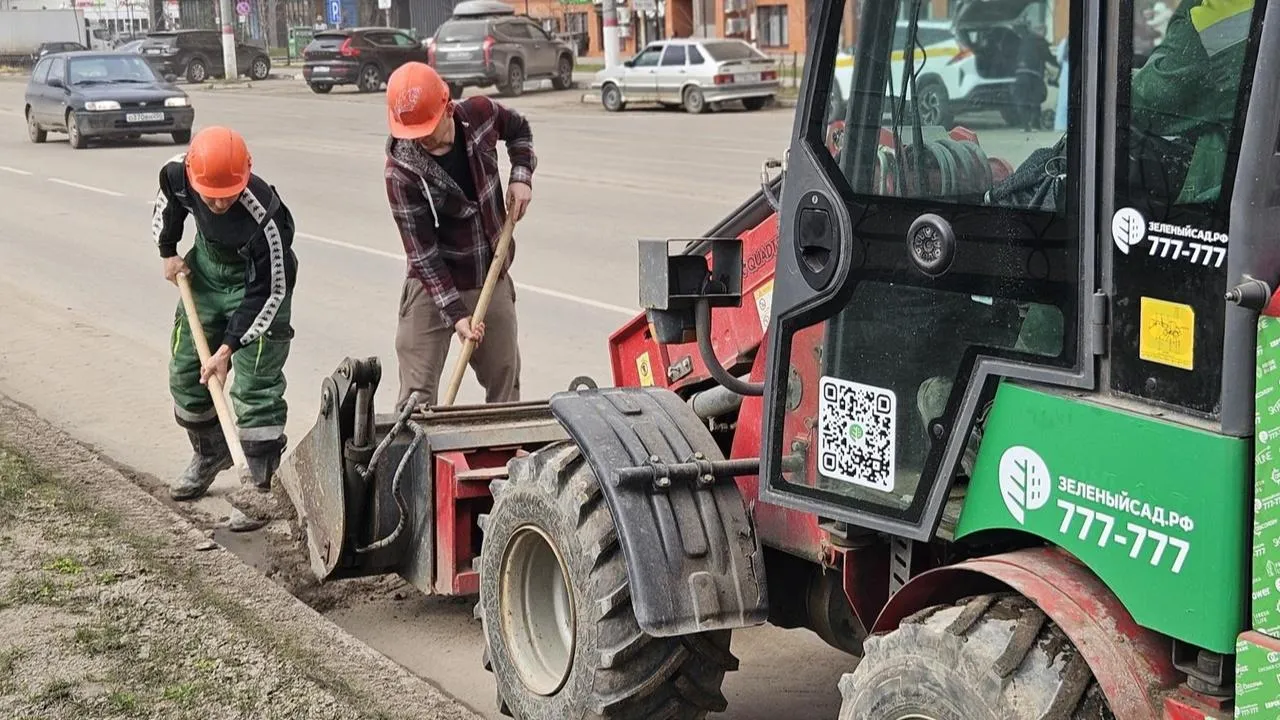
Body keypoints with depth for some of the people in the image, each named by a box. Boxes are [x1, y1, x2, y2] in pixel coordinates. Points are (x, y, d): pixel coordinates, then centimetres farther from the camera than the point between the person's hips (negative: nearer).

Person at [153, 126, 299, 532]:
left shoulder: (264, 219, -39)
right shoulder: (177, 174, -26)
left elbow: (268, 293, -28)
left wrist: (229, 347, -28)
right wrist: (168, 251, 5)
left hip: (258, 284, -6)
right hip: (205, 272, 6)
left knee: (256, 385, -12)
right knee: (185, 372, 14)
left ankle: (259, 487, -4)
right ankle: (210, 454, 37)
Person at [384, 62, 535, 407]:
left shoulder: (481, 114, -11)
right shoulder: (401, 172, -22)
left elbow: (519, 129, 14)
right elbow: (422, 253, -19)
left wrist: (521, 176, -2)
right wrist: (456, 313, -24)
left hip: (493, 278, 4)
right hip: (433, 286, -4)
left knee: (505, 384, 14)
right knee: (417, 393, -7)